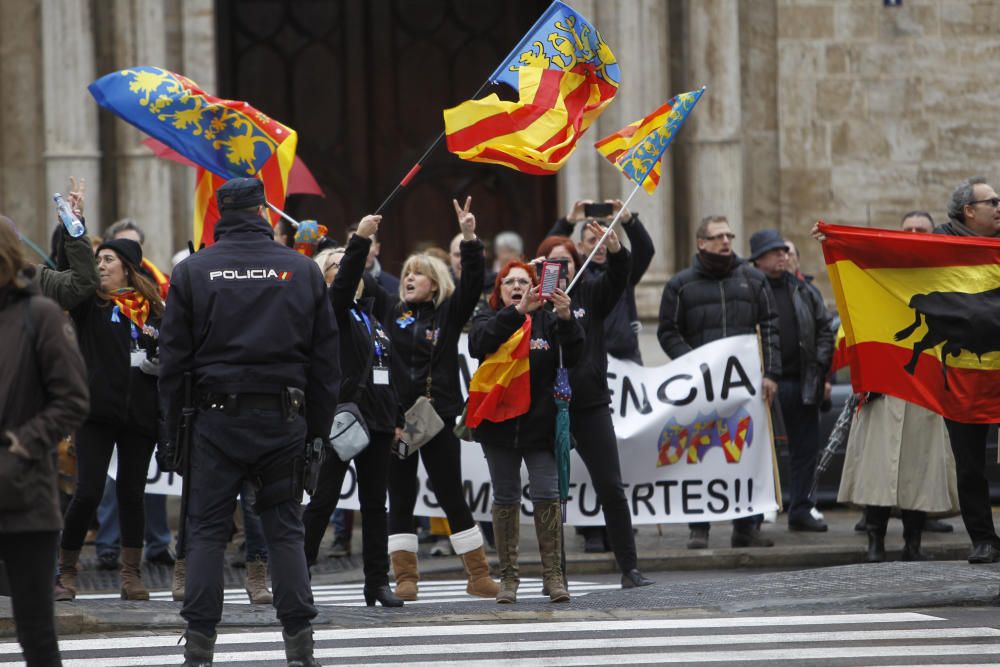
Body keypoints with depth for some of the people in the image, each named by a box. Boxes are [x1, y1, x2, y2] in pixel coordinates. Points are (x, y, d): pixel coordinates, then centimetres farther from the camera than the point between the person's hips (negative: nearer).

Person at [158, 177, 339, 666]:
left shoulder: (192, 271, 0)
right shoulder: (302, 271, 3)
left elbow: (173, 356, 0)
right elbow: (325, 358, 5)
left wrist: (171, 426, 5)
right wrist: (319, 426, 9)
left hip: (217, 422, -1)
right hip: (283, 420, 1)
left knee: (206, 530, 4)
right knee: (285, 528, 7)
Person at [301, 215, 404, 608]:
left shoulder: (371, 314, 18)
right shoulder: (334, 310, -2)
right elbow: (343, 286, -25)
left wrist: (395, 419, 18)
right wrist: (359, 241, -34)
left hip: (376, 420, 7)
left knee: (375, 502, 7)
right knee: (323, 500, -6)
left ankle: (377, 582, 10)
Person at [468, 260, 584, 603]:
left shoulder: (548, 321, 7)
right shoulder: (489, 320, 7)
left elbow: (572, 355, -6)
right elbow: (480, 343, -17)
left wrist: (566, 319, -24)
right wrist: (518, 311, -29)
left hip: (541, 424, -1)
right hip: (500, 423, 1)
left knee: (547, 495, -8)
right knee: (505, 499, 5)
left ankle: (553, 575, -5)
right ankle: (508, 577, 10)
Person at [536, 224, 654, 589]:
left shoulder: (589, 294, 6)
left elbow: (617, 280, -10)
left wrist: (615, 250, -31)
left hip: (591, 407, 2)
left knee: (611, 488, 1)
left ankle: (629, 568, 6)